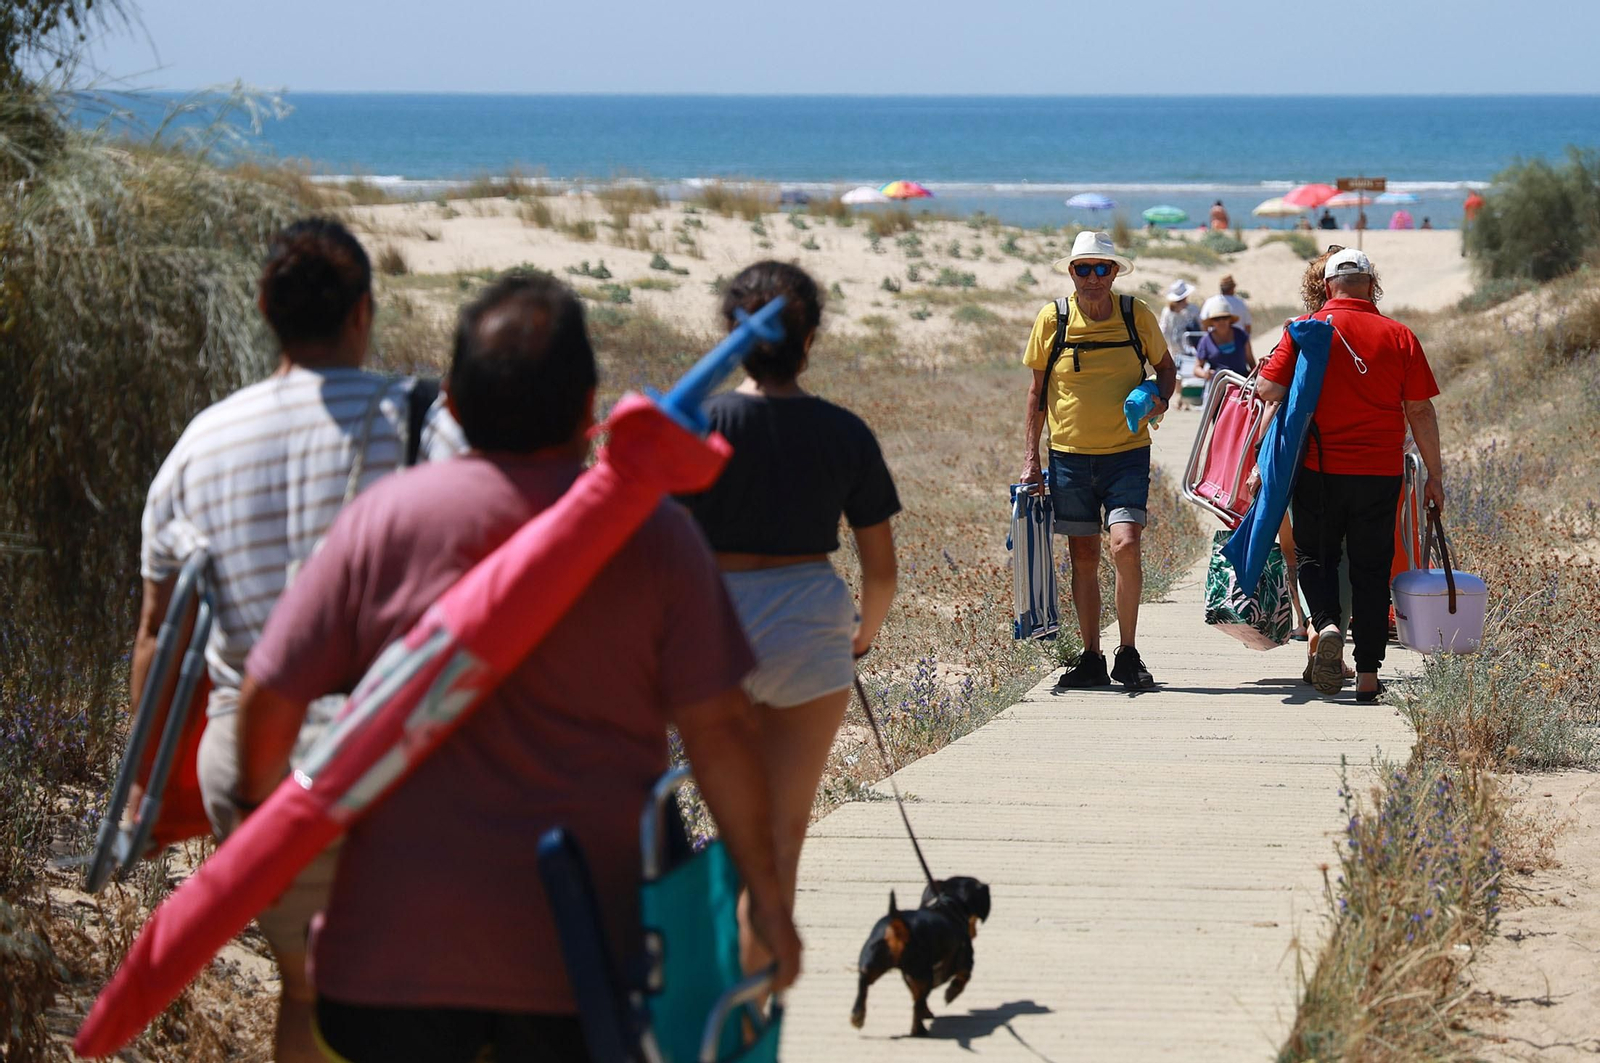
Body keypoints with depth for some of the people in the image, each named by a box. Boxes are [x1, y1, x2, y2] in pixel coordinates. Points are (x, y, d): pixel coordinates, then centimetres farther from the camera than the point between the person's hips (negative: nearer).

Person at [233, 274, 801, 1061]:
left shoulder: (382, 520, -3)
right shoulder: (652, 532, -5)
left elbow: (269, 698, 0)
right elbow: (717, 731, -5)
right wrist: (766, 896, 6)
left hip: (398, 938, 1)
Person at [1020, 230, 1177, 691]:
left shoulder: (1136, 316, -3)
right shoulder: (1052, 319, -2)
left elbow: (1166, 367, 14)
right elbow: (1037, 390, 6)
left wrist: (1161, 399, -9)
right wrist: (1030, 457, 3)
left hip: (1126, 453, -1)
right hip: (1070, 457, 1)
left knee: (1124, 544, -16)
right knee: (1083, 557, 5)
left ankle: (1128, 653, -4)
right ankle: (1091, 659, 15)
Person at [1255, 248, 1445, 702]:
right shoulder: (1399, 337, 0)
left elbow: (1267, 389, -9)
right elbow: (1420, 411, 0)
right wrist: (1435, 474, 8)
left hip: (1319, 469, -1)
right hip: (1380, 473, 1)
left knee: (1315, 556, 15)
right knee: (1371, 569, 9)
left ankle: (1327, 624, -13)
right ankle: (1369, 674, 9)